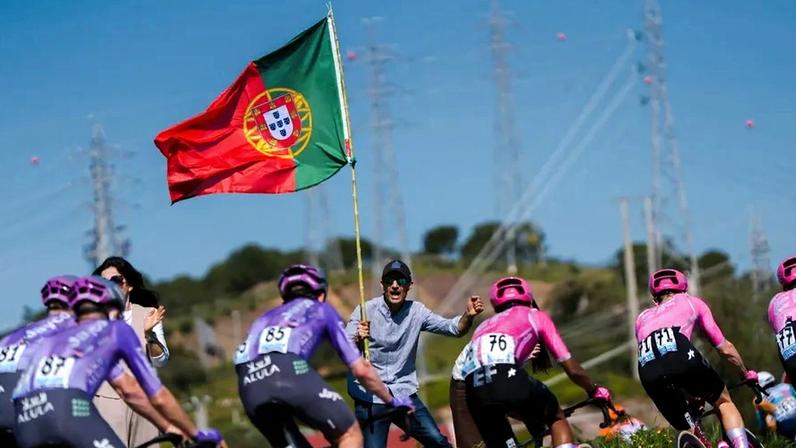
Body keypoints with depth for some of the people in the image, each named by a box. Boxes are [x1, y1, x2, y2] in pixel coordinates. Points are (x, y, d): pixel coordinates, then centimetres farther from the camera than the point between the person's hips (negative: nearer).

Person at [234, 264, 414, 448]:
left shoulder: (267, 317, 41)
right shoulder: (322, 310, 29)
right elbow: (361, 369, 25)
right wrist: (392, 400, 40)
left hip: (249, 384, 5)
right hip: (290, 371, -5)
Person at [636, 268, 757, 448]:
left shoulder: (642, 318, 39)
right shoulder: (691, 302, 31)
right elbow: (724, 348, 30)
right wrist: (747, 374, 47)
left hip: (649, 375, 2)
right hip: (683, 360, -2)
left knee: (687, 430, 22)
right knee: (724, 402, 23)